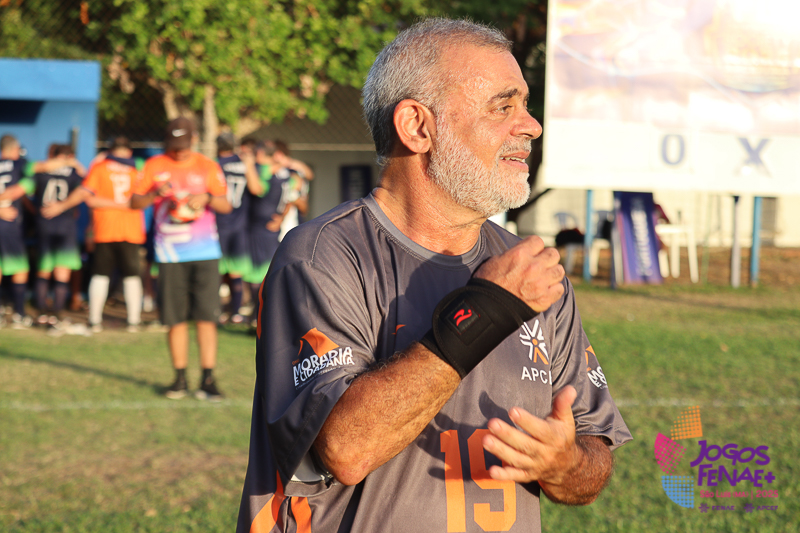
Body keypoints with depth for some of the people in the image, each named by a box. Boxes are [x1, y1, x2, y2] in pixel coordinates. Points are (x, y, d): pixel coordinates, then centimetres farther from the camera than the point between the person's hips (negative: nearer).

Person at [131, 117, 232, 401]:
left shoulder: (208, 166, 7)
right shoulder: (154, 166, 7)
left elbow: (226, 205, 4)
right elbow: (134, 202, 2)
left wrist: (207, 198, -16)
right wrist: (156, 193, -17)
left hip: (204, 252, 0)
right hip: (169, 253, 1)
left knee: (207, 316, -7)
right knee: (175, 318, 1)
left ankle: (208, 380, -5)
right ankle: (180, 378, 11)